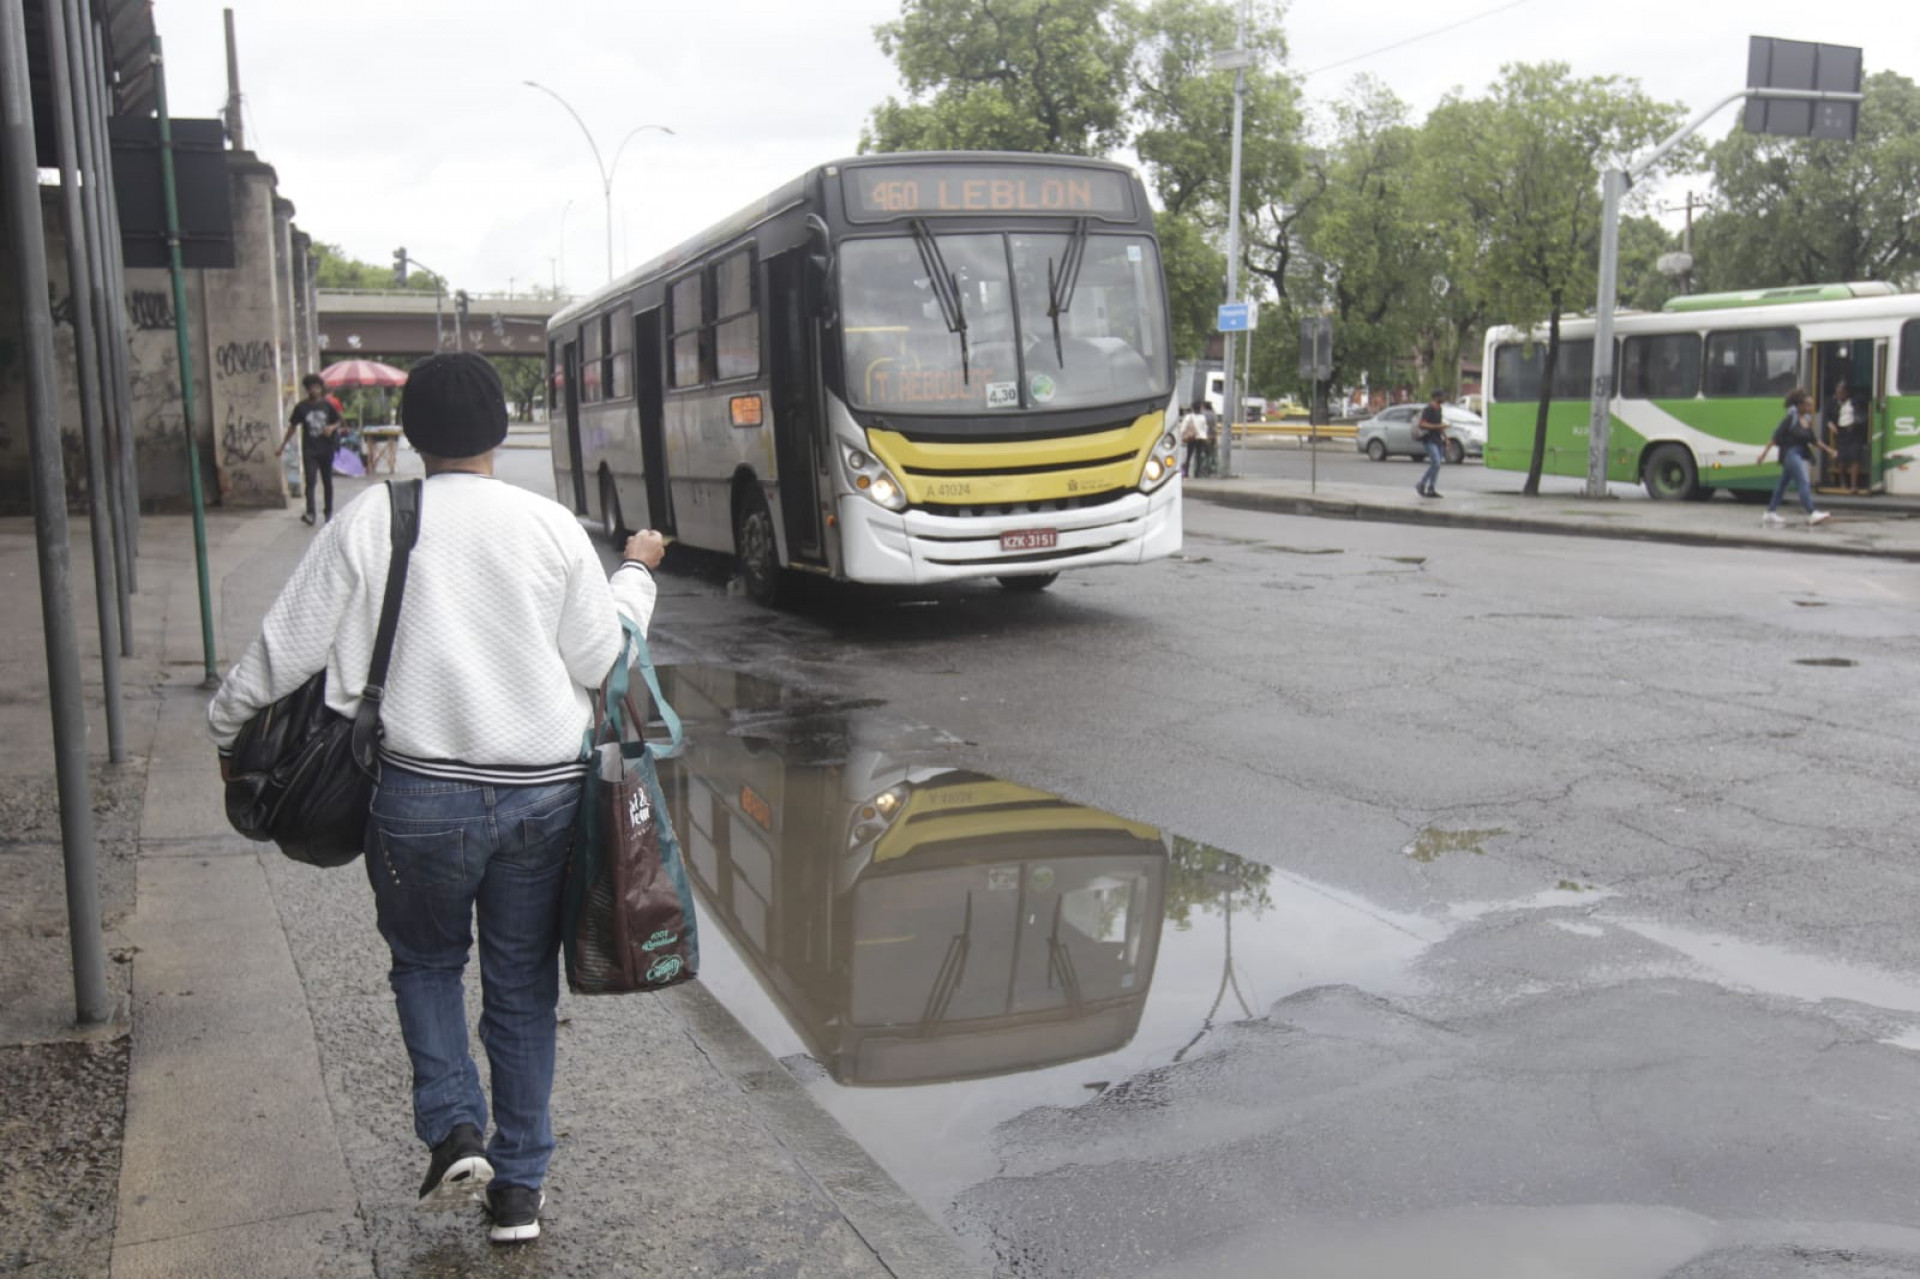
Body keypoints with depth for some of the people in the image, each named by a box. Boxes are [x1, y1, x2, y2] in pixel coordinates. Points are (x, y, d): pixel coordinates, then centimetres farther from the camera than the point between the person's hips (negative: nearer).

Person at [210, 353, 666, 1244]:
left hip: (420, 794, -1)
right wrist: (635, 575, 19)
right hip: (544, 793, 2)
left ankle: (454, 1131, 8)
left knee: (425, 960, 24)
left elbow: (289, 646, -2)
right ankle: (518, 1186, 23)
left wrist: (227, 729, 16)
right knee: (523, 986, 15)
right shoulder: (553, 526, -1)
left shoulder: (370, 521, -5)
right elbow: (599, 661, 2)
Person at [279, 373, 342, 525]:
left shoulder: (327, 405, 1)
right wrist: (283, 446, 5)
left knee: (327, 481, 11)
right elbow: (292, 427, 5)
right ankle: (310, 513, -19)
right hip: (309, 450, -1)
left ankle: (329, 511, 23)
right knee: (310, 481, -11)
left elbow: (338, 422, 11)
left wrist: (331, 428, -12)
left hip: (326, 449, 1)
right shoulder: (301, 407, -1)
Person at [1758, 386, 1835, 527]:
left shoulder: (1807, 420, 8)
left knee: (1783, 483, 13)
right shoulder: (1790, 419, -14)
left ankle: (1770, 513, 19)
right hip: (1790, 453, -8)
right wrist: (1764, 454, -18)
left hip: (1800, 455, 8)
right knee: (1803, 483, -13)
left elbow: (1813, 440, 16)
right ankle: (1812, 514, -15)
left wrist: (1827, 449, 10)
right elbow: (1776, 437, -14)